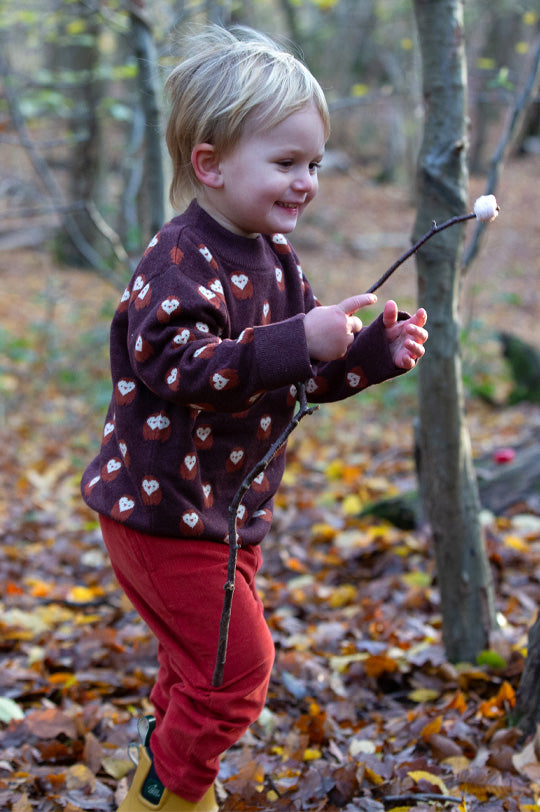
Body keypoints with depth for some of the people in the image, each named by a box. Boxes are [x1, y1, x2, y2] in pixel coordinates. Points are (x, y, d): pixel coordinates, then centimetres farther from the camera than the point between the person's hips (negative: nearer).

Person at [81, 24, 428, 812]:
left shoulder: (277, 262, 8)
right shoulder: (179, 262, -21)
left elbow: (306, 373, 14)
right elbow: (181, 368, -36)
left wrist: (377, 352, -4)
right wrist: (298, 342, -44)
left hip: (229, 509, 9)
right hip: (163, 510, -9)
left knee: (203, 665, 21)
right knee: (236, 666, -6)